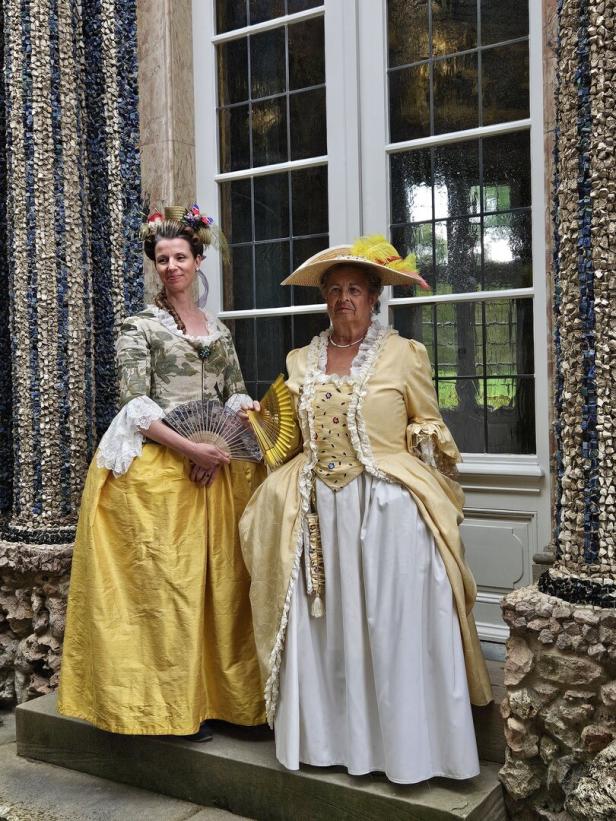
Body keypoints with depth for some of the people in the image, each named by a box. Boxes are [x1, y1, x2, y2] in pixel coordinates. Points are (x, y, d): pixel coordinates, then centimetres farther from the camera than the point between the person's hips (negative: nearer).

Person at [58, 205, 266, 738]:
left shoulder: (219, 329, 15)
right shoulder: (140, 327, 0)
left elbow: (237, 395, 14)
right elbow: (137, 406, -8)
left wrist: (222, 446, -5)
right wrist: (191, 449, -17)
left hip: (213, 466, 5)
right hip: (157, 466, -5)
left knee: (216, 579, 5)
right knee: (165, 582, -3)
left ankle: (210, 693, 16)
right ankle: (172, 705, 8)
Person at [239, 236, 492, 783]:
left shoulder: (404, 354, 1)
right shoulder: (301, 360, 13)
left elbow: (429, 425, 6)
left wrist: (424, 439, -10)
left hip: (387, 508, -4)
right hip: (320, 509, 4)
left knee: (392, 625, 0)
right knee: (324, 624, 9)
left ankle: (403, 744, 16)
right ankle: (329, 736, 24)